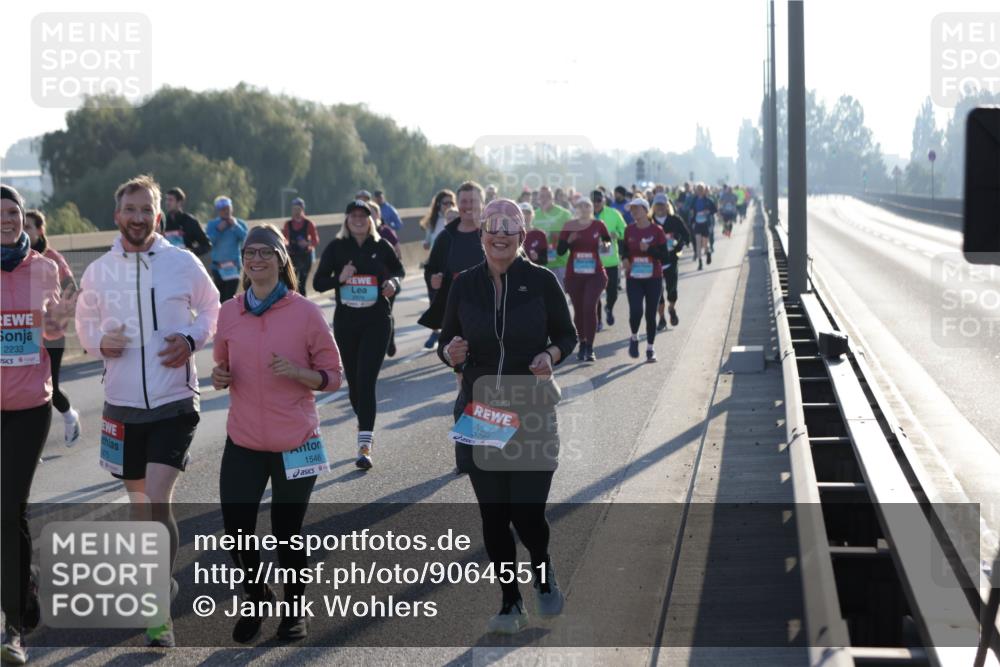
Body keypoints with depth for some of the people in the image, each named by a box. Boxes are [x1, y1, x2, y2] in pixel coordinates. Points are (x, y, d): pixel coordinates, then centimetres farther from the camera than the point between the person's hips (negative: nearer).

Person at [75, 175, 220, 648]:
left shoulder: (183, 263, -5)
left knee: (158, 499, -13)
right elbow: (84, 323, 14)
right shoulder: (98, 272, 1)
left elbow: (212, 308, 9)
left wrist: (192, 339, -10)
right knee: (138, 499, 14)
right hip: (122, 402, 3)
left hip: (174, 401, -3)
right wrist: (100, 343, -8)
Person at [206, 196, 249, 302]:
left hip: (234, 266, -2)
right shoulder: (212, 224, 4)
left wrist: (236, 226, -12)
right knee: (220, 296, 6)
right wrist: (218, 230, -15)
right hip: (217, 266, 2)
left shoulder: (239, 223, 4)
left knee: (229, 296, -11)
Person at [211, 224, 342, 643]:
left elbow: (332, 375, -2)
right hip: (243, 443, 3)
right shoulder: (229, 312, 3)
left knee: (287, 533, 7)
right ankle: (257, 598, 29)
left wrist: (297, 372, -20)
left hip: (295, 443, -3)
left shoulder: (305, 312, -7)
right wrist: (220, 376, -5)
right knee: (236, 532, 1)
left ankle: (294, 608, 31)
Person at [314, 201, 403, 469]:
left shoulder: (381, 246, 1)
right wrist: (339, 278, -17)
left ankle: (365, 446, -15)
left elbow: (398, 270, 17)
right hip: (346, 321, 2)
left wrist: (393, 283, -6)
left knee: (366, 380, -12)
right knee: (353, 380, 12)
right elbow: (318, 282, 2)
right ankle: (366, 427, 38)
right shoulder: (336, 247, 1)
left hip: (377, 320, -2)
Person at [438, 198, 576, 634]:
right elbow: (446, 343, 10)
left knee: (527, 513, -7)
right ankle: (510, 603, 23)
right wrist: (451, 354, -13)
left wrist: (551, 355, -14)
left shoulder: (542, 281, -3)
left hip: (532, 414, -2)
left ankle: (543, 574, 28)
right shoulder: (465, 285, 3)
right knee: (492, 516, 6)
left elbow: (567, 335, 7)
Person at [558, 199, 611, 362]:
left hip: (595, 274, -2)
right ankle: (582, 344, 25)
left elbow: (608, 241, 14)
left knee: (590, 307, -15)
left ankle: (590, 348, -11)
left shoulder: (598, 225, 0)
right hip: (574, 275, 2)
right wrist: (568, 240, -17)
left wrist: (605, 244, -9)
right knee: (578, 310, 8)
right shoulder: (569, 226, 2)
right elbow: (560, 251, 2)